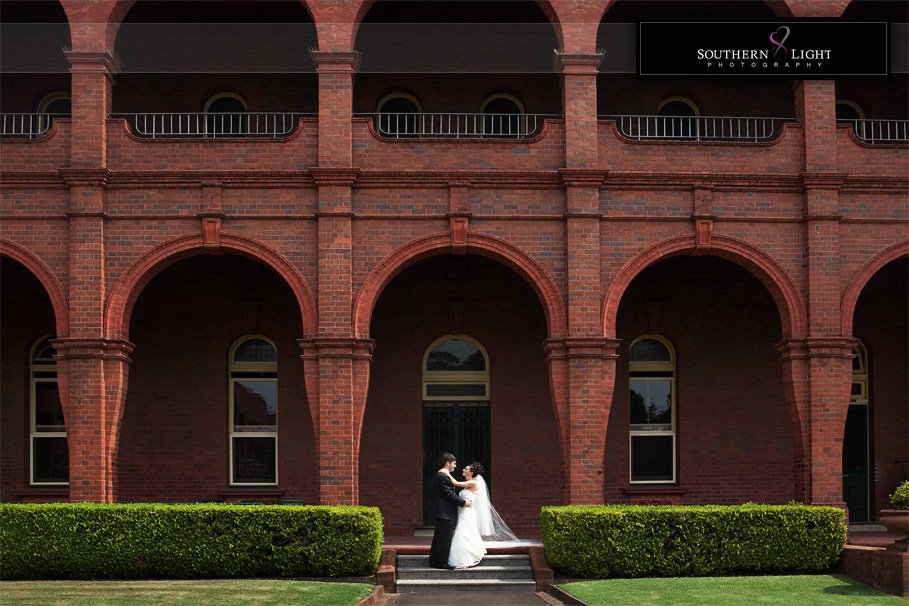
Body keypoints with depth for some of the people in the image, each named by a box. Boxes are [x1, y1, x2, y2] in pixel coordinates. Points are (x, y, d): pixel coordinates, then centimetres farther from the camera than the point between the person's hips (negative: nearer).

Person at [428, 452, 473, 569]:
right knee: (445, 538, -5)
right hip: (446, 513, -11)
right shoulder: (444, 477, -17)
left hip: (439, 512, 11)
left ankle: (434, 561, 18)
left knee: (438, 538, 14)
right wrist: (464, 502, -14)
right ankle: (442, 562, -2)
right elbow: (450, 495, -20)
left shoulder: (438, 476, 15)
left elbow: (432, 494, 20)